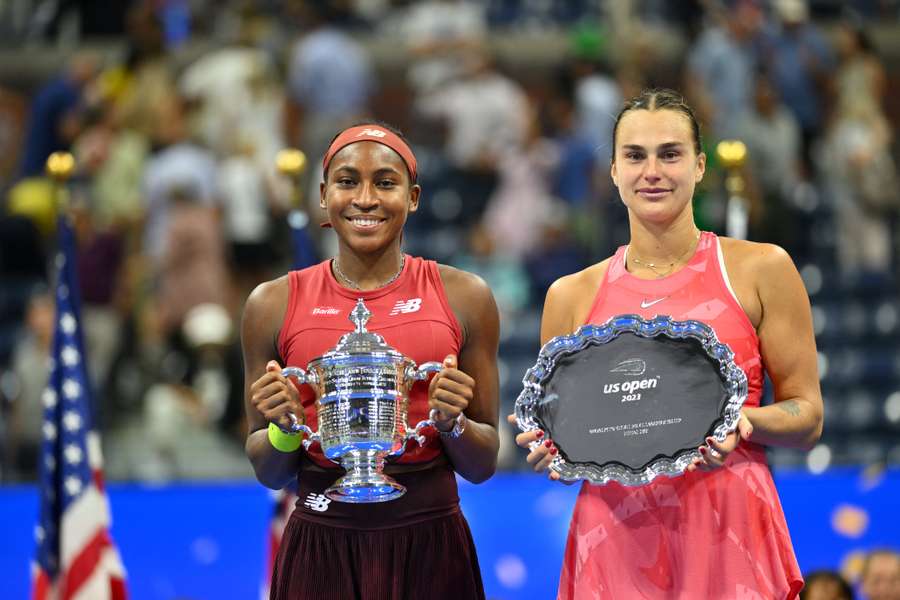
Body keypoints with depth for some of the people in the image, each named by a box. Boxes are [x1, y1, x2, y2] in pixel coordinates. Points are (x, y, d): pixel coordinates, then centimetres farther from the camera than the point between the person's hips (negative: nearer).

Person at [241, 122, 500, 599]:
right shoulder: (274, 304, 2)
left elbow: (482, 466, 8)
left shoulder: (464, 297, 2)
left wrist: (452, 423, -12)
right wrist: (283, 428, -11)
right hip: (320, 547, 0)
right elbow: (269, 474, 9)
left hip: (430, 547, 0)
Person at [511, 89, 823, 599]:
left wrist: (742, 420, -16)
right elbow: (554, 446, 16)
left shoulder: (760, 270, 3)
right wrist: (547, 447, -7)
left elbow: (807, 418, 4)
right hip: (615, 541, 2)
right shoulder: (572, 296, 9)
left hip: (729, 535, -2)